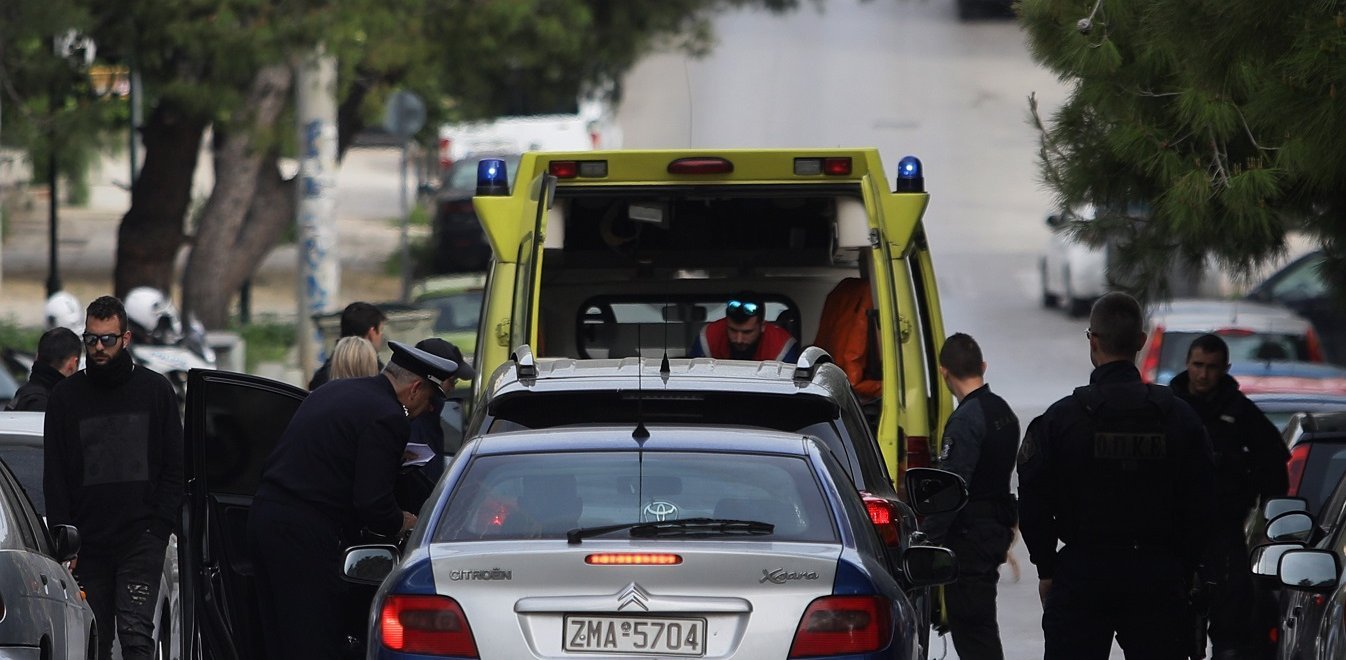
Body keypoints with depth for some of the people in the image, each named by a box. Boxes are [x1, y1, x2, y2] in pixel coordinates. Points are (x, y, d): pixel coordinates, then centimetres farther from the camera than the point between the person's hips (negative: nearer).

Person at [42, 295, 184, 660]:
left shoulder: (156, 390, 7)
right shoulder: (65, 395, 9)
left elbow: (175, 469, 9)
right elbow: (54, 479, 9)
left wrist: (158, 526, -3)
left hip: (142, 538, -2)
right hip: (88, 543, 2)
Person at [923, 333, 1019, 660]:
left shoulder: (966, 420, -18)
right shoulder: (1004, 412, 11)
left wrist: (930, 538, -20)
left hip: (969, 534, -9)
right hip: (997, 529, 9)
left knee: (971, 626, -7)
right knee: (979, 624, 17)